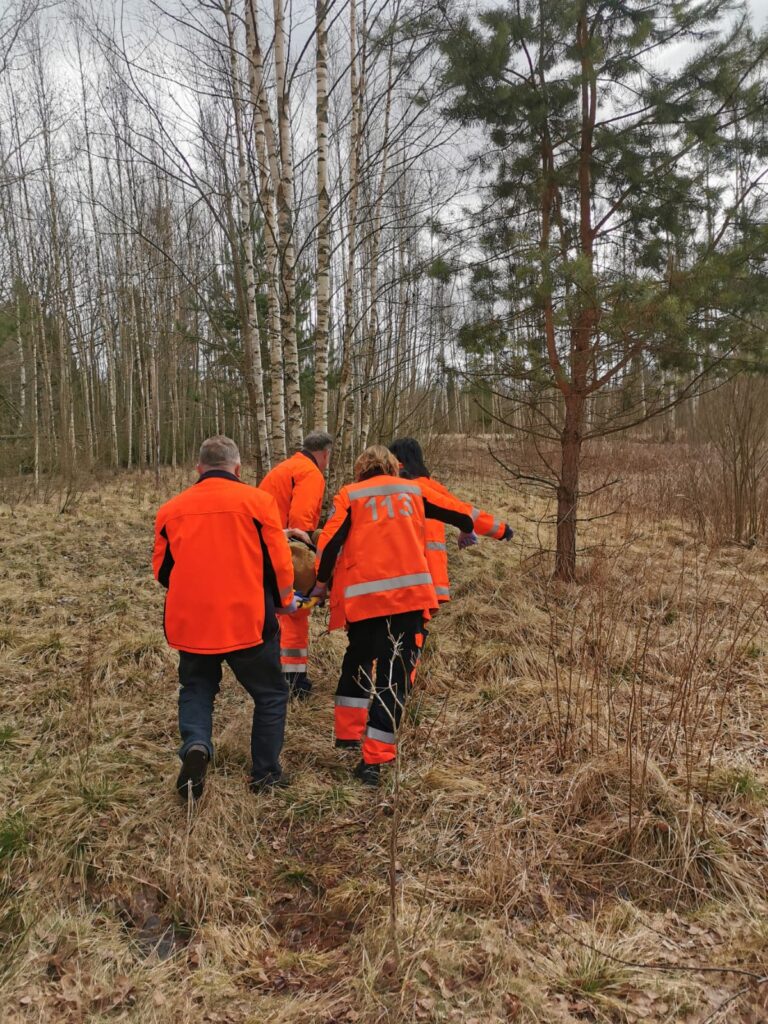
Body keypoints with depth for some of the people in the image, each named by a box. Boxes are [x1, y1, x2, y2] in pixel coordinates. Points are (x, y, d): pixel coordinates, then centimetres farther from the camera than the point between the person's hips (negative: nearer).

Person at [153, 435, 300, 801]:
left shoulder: (171, 508, 4)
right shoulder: (256, 500, -5)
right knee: (269, 693, 16)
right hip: (247, 621, -3)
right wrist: (284, 600, 13)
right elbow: (279, 562, -6)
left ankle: (195, 745, -1)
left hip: (190, 622, 3)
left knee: (196, 688, 23)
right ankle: (265, 772, 20)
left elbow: (162, 569, 11)